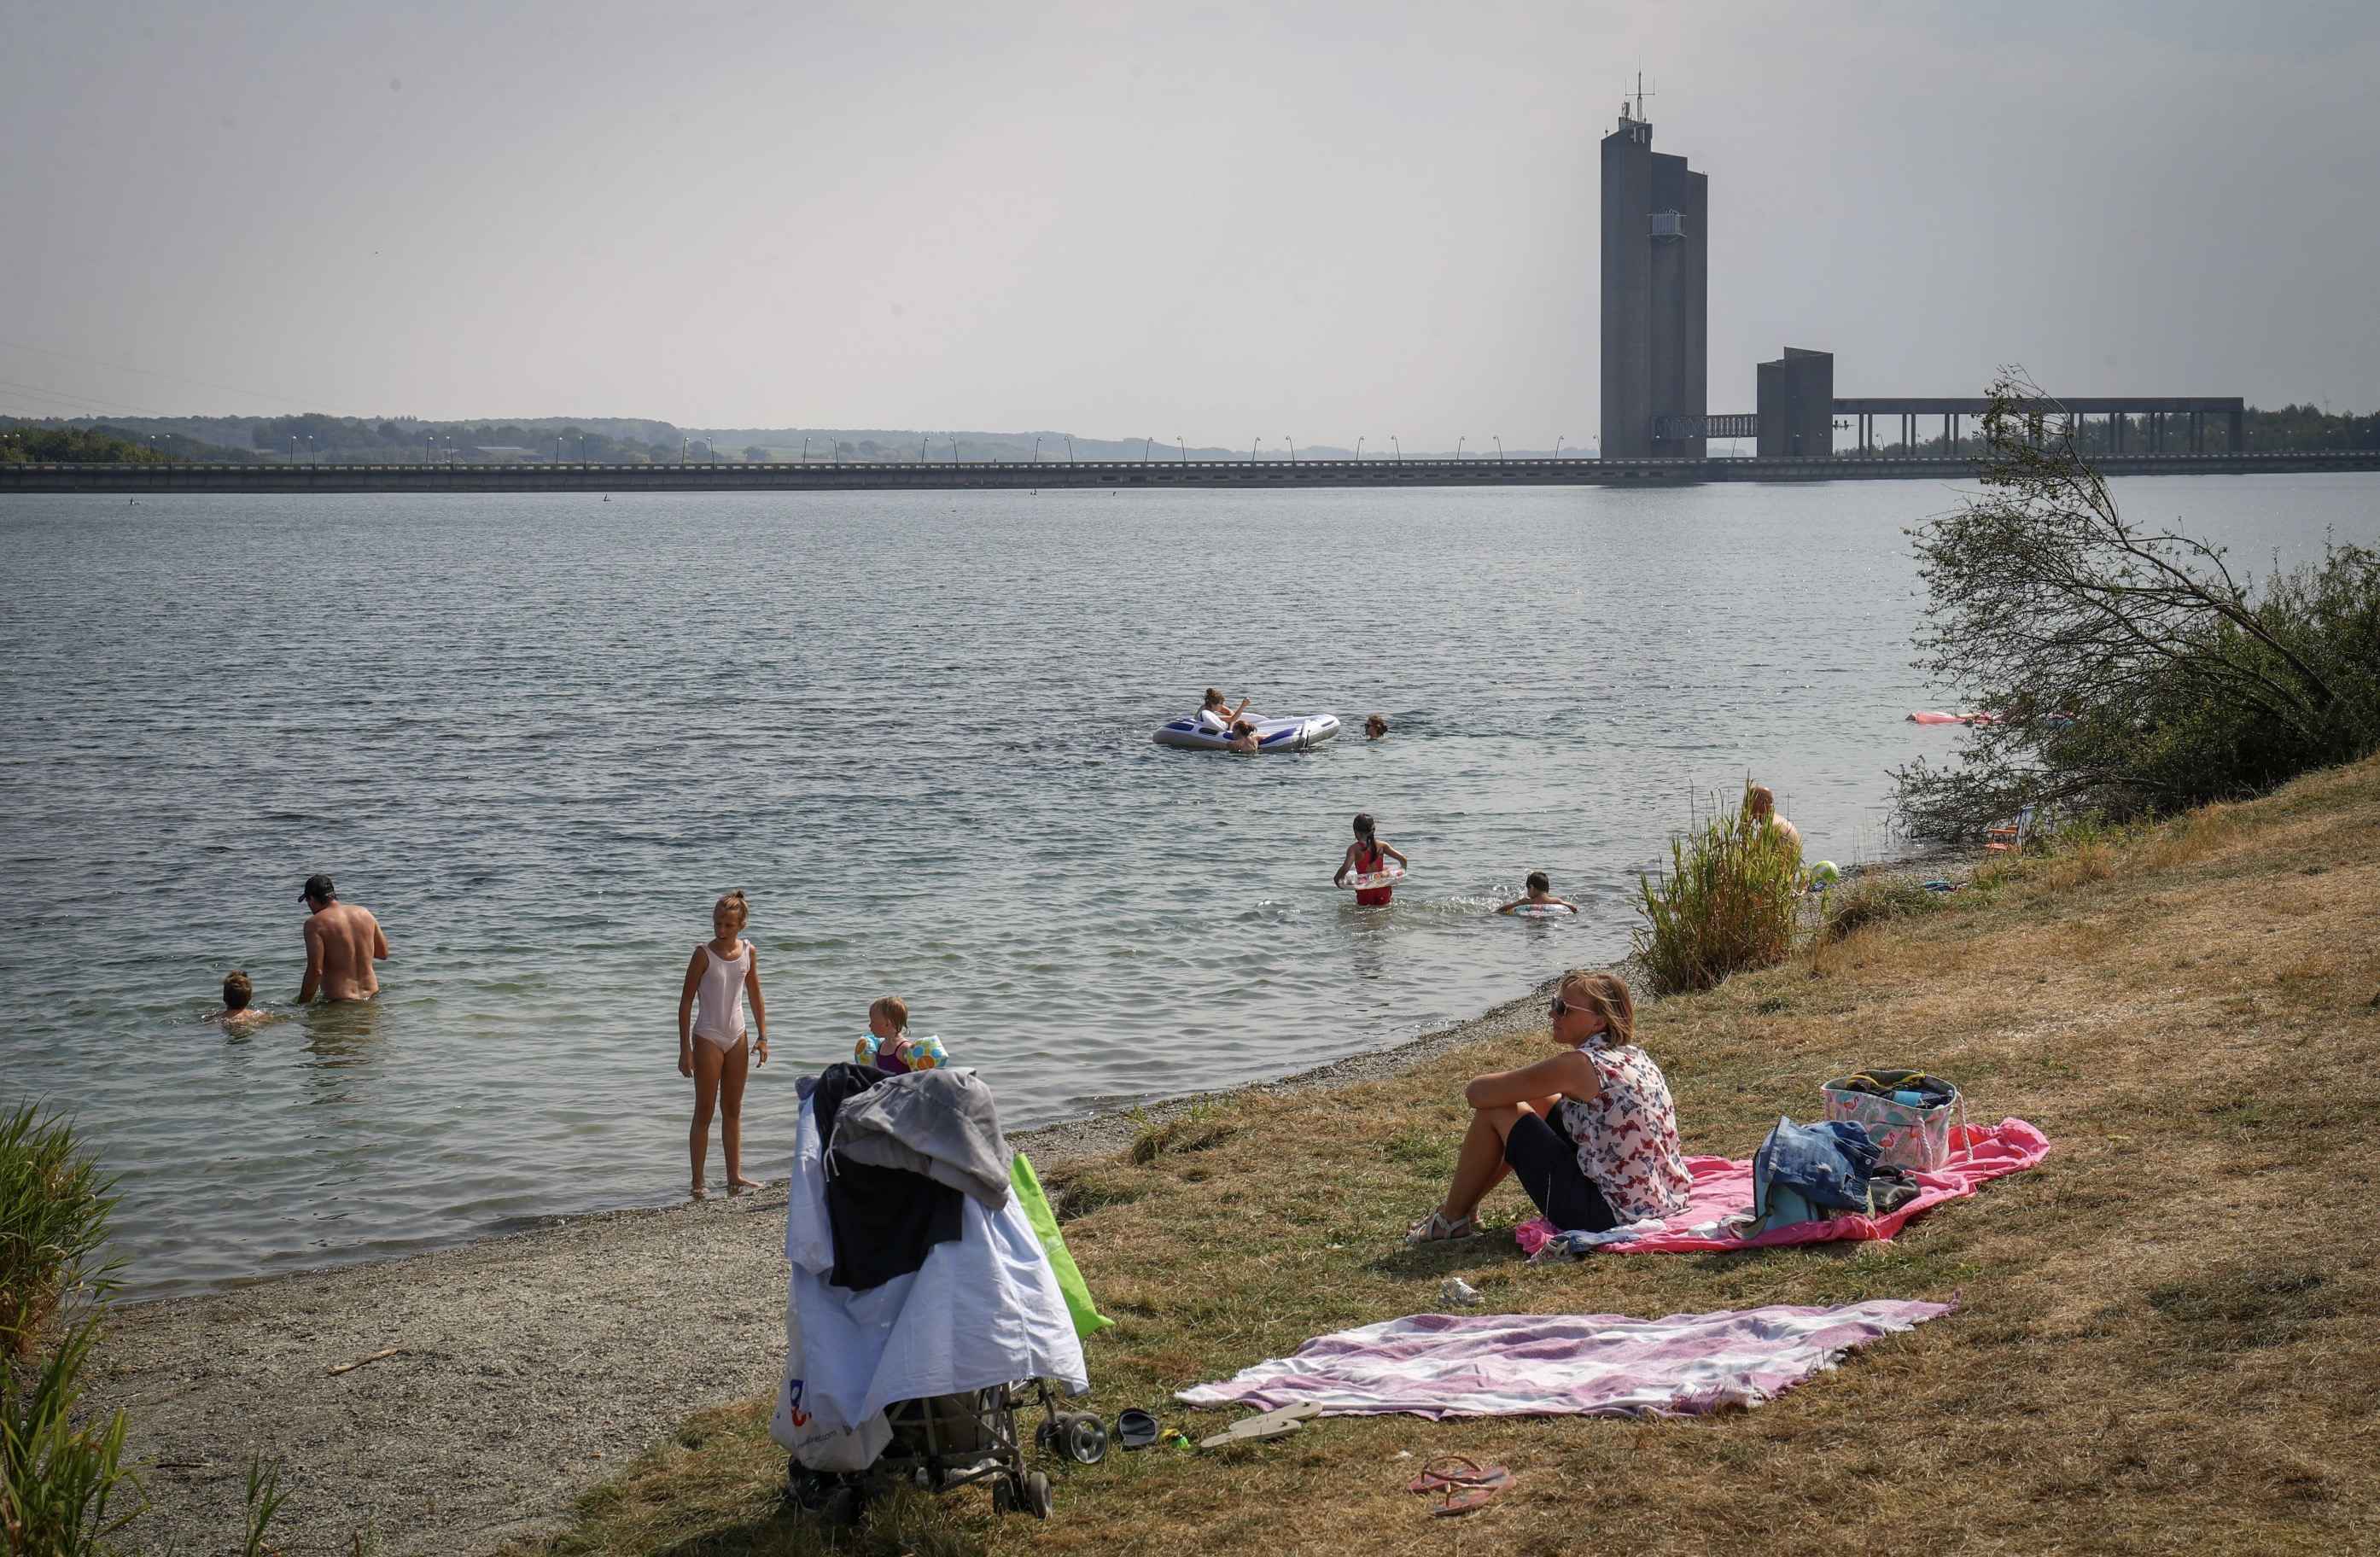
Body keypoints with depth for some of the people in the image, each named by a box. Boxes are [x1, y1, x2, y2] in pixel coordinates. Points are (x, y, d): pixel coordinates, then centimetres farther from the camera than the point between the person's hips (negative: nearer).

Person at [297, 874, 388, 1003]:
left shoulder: (315, 923, -9)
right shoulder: (364, 913, 7)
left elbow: (315, 971, -15)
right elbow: (383, 953, 17)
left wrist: (302, 1004, -7)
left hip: (339, 1001, -6)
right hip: (371, 994, 6)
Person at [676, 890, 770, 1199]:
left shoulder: (748, 952, -1)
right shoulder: (704, 954, -13)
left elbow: (756, 997, 10)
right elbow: (686, 1002, -11)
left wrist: (763, 1037, 5)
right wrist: (685, 1049, -13)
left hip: (736, 1038, 5)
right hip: (707, 1037, -5)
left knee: (733, 1110, 11)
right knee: (704, 1112, -2)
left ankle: (734, 1176, 18)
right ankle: (698, 1182, 2)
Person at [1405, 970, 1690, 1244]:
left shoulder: (1579, 1065, -18)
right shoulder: (1633, 1054, 6)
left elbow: (1476, 1093, -10)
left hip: (1613, 1213, -9)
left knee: (1496, 1112, 0)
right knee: (1537, 1102, 20)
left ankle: (1453, 1218, 19)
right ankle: (1465, 1204, 34)